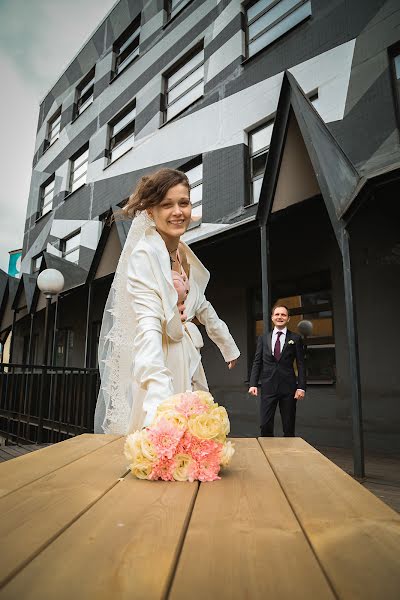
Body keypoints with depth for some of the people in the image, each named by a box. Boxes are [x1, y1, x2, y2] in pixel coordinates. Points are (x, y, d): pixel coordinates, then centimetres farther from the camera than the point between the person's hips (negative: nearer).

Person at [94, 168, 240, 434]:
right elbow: (148, 326, -31)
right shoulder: (144, 255, -17)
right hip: (157, 362, -7)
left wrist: (228, 346, 29)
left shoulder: (184, 252, 6)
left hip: (187, 360, 8)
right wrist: (159, 402, -42)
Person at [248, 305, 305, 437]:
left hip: (288, 387, -1)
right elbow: (257, 362, 8)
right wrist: (253, 384, -1)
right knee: (265, 426, -1)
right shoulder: (263, 338, 9)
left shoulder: (296, 338, 5)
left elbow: (301, 364, 3)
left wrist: (301, 387, -6)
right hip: (268, 387, 1)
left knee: (289, 427, 7)